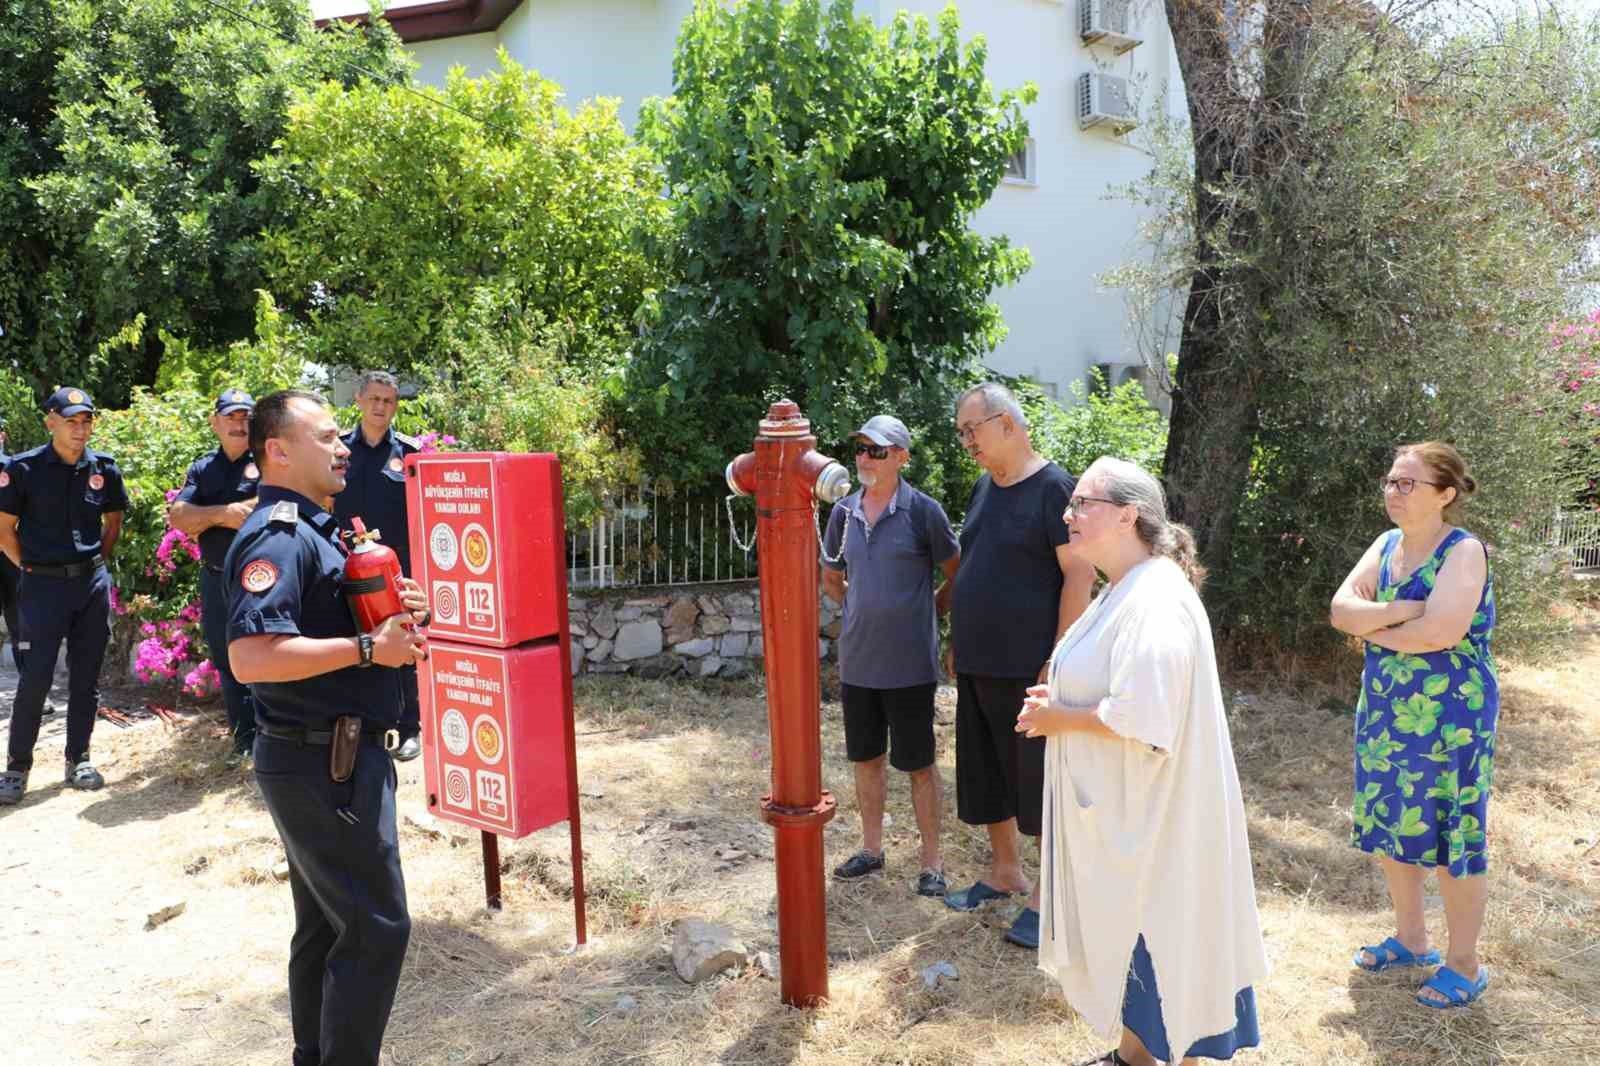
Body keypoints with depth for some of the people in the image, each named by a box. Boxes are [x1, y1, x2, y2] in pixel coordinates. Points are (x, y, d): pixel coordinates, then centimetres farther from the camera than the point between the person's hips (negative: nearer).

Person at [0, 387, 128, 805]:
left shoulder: (104, 469, 2)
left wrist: (96, 562, 10)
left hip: (93, 582, 3)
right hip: (43, 586, -3)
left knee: (86, 676, 8)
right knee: (35, 678, -2)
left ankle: (78, 759, 20)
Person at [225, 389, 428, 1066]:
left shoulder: (313, 528, 15)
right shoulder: (278, 535, -18)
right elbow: (251, 656, -30)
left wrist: (397, 613, 4)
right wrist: (369, 648, -25)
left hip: (331, 760, 10)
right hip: (324, 763, -10)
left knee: (327, 925, 19)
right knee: (376, 927, -4)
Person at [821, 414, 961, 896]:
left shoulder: (923, 510, -10)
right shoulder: (844, 512, 4)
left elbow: (957, 576, 0)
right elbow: (831, 575, 20)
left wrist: (928, 612, 4)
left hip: (909, 663, -5)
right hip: (857, 661, 5)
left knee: (919, 764, 5)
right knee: (866, 757, 16)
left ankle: (932, 861, 19)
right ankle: (871, 848, 33)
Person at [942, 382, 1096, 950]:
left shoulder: (1053, 488, -13)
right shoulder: (984, 487, 11)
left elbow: (1079, 574, -16)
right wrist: (959, 644, 16)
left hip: (1029, 669, -8)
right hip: (977, 667, 8)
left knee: (1038, 782, 2)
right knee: (987, 776, 17)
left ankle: (1048, 894, 16)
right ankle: (1005, 871, 34)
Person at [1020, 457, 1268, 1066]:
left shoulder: (1155, 601, -24)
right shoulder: (1124, 591, 9)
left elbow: (1141, 718, -30)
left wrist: (1060, 718, -16)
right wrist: (1056, 701, 2)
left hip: (1151, 815, -10)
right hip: (1120, 809, 10)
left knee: (1155, 939, 5)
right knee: (1121, 937, 21)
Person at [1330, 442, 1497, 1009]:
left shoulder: (1463, 551, -15)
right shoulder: (1387, 545, 6)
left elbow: (1441, 631, -28)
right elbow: (1341, 609, -3)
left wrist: (1374, 629, -12)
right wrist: (1399, 611, -20)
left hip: (1449, 718, -7)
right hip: (1385, 711, 7)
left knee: (1448, 835, 3)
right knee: (1389, 826, 15)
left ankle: (1464, 964, 20)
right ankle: (1410, 939, 34)